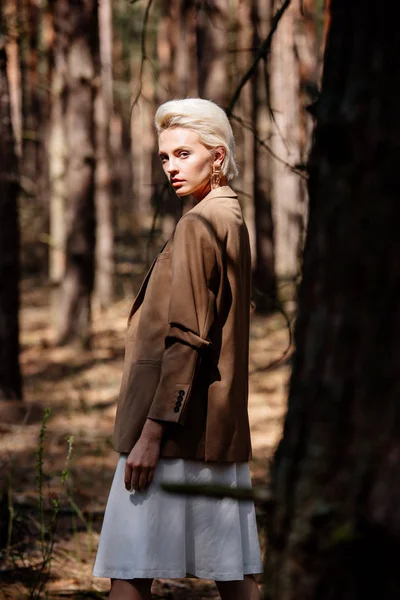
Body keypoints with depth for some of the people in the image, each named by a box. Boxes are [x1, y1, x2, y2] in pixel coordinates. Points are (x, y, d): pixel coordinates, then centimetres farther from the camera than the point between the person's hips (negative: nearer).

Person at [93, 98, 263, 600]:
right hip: (220, 428, 10)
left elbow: (186, 338, -18)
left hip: (178, 427, -10)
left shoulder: (198, 225, -12)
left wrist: (152, 431, -19)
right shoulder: (232, 221, 18)